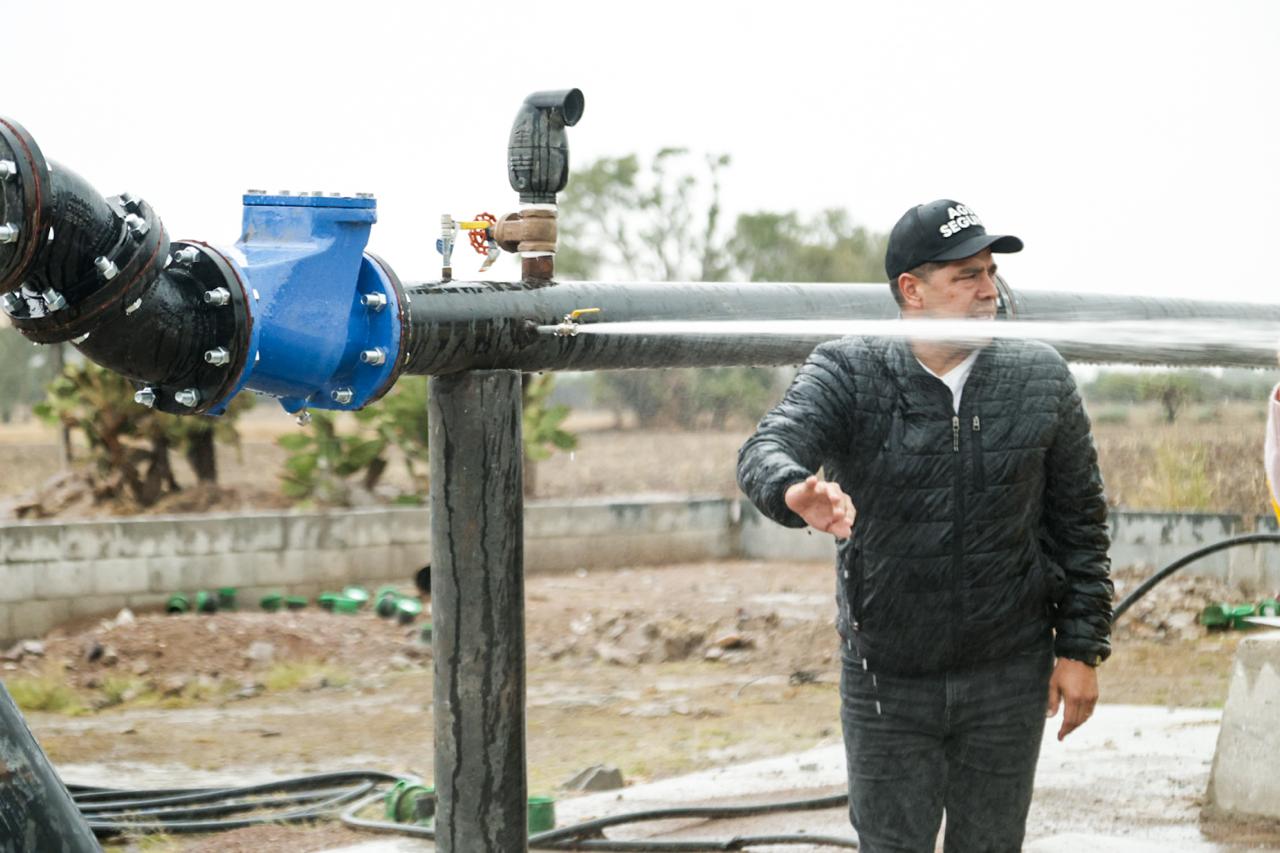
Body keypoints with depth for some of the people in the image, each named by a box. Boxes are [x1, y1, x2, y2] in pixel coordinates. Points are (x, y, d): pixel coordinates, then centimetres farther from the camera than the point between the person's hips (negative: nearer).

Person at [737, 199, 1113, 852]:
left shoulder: (1041, 379, -1)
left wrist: (1081, 649, 0)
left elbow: (1080, 523, 4)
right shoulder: (848, 375, -7)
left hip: (1008, 677, 1)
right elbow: (768, 449, -25)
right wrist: (799, 492, -49)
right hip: (885, 678, -1)